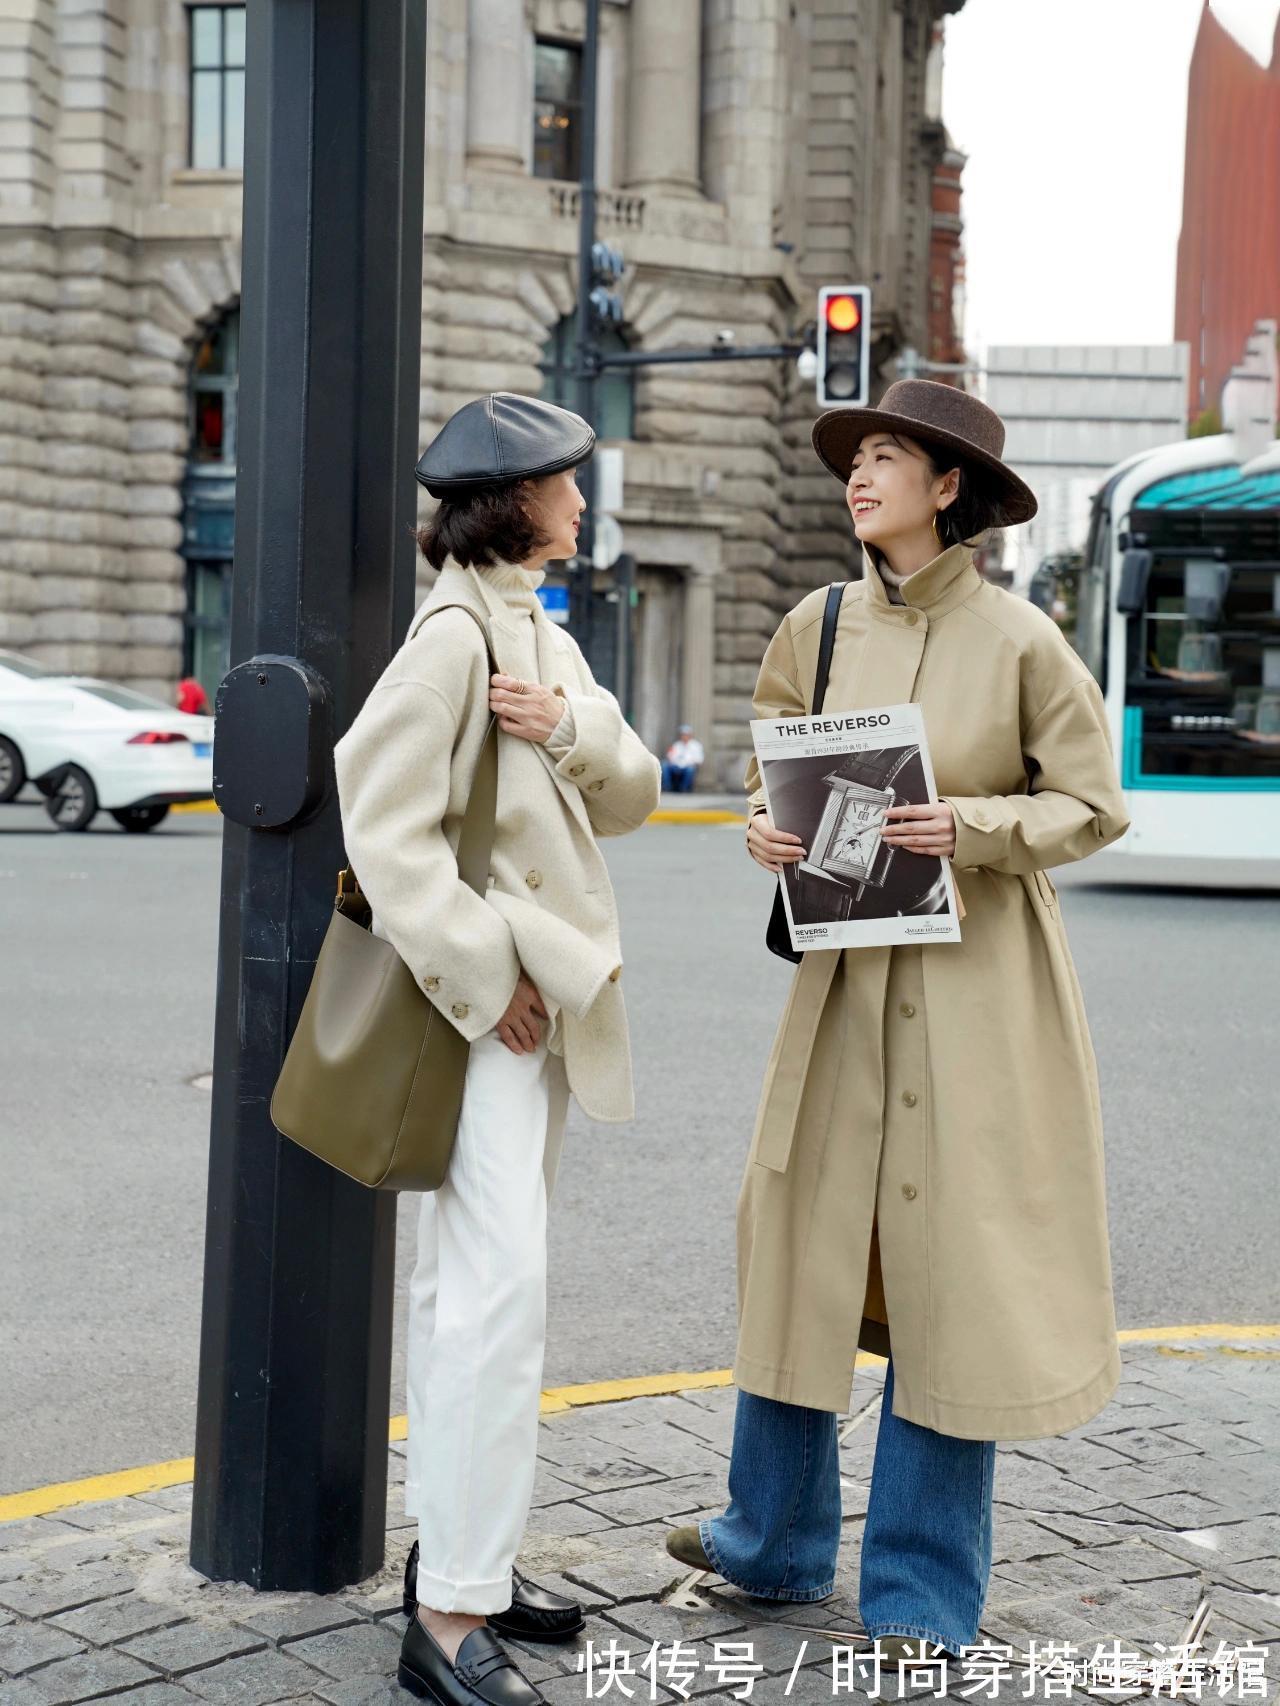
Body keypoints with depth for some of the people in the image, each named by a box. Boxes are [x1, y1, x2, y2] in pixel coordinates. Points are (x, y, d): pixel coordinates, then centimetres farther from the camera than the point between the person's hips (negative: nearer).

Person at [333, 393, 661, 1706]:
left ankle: (455, 1549, 24)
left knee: (467, 1278, 14)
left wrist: (570, 727, -9)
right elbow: (385, 824, -18)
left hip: (543, 993, 10)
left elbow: (634, 794, 11)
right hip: (482, 999, -10)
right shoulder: (453, 634, -12)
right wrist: (485, 978, -18)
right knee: (501, 1284, -13)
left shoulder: (544, 637, 17)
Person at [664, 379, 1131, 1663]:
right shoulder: (820, 626, 4)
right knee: (805, 1235, 10)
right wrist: (768, 827, -6)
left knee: (953, 1266, 2)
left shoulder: (1016, 638, -8)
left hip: (977, 983, -4)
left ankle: (924, 1592, 18)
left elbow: (1091, 807, -4)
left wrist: (970, 826, -20)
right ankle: (776, 1541, 30)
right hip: (845, 973, 4)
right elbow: (772, 772, 16)